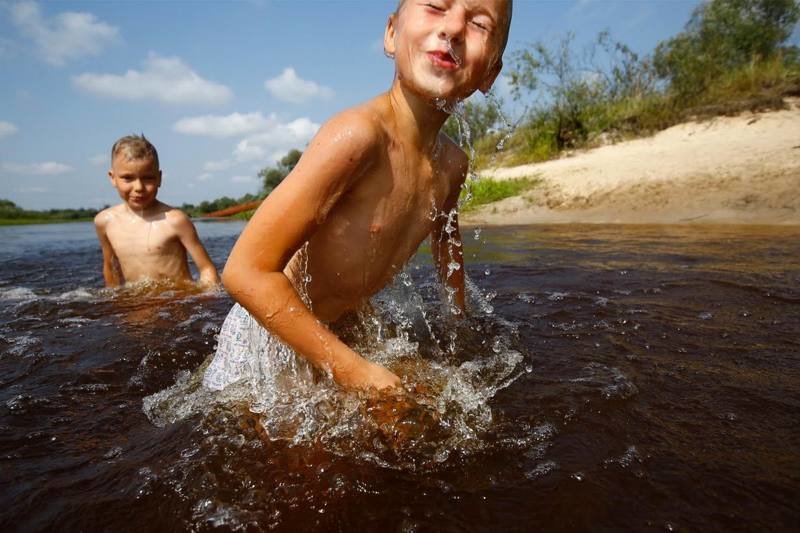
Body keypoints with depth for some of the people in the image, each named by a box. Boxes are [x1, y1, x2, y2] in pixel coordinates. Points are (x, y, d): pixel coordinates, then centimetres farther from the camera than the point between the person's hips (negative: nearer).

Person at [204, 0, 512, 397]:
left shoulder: (451, 165, -7)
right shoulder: (359, 134, -32)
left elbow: (446, 242, 16)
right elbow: (246, 271, -33)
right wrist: (354, 371, -29)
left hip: (342, 331, 7)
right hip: (269, 337, -6)